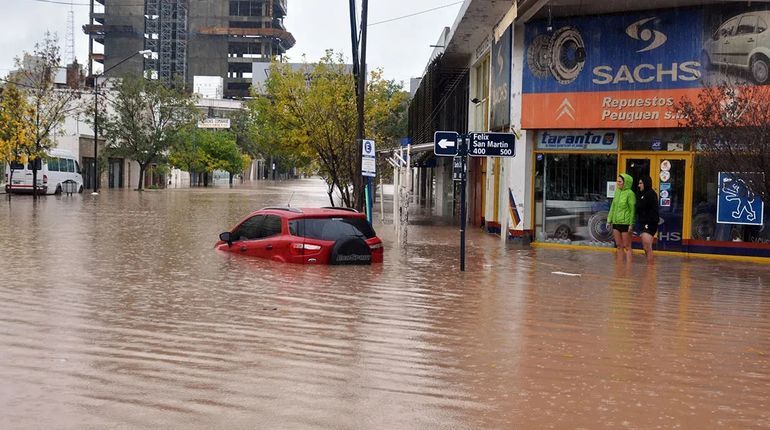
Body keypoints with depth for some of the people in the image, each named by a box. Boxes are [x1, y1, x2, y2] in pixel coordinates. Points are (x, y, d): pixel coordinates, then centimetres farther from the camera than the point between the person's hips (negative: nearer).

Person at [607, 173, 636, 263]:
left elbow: (632, 210, -12)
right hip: (616, 222, 7)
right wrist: (609, 220, 12)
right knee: (619, 246, 12)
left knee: (627, 247, -1)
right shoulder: (617, 192, 10)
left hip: (625, 223, -7)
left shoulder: (630, 193, -11)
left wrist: (631, 224, -15)